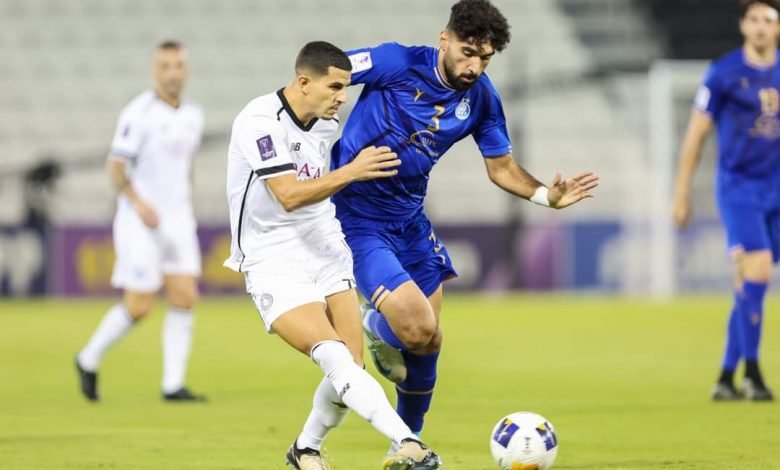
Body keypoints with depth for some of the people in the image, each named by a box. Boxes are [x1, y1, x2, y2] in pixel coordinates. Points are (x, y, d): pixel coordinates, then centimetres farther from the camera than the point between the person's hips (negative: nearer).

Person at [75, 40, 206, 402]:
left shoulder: (193, 115, 9)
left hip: (177, 220, 6)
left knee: (184, 298, -6)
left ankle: (173, 385, -2)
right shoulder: (139, 114, -12)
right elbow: (115, 167, -14)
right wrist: (138, 202, -25)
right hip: (140, 222, -6)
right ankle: (89, 360, 17)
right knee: (139, 307, -6)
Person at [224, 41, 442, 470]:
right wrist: (351, 172, -35)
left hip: (327, 254, 7)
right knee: (336, 359, -24)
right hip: (274, 266, -7)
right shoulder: (260, 121, -18)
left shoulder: (327, 124, 5)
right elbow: (289, 195, -27)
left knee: (350, 370, -1)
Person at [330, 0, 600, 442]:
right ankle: (376, 328, 17)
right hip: (357, 219, -6)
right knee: (418, 330, -20)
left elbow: (502, 166, 8)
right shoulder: (396, 63, -19)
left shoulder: (481, 98, -3)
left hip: (410, 220, 6)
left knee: (428, 344, 11)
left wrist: (548, 196, -9)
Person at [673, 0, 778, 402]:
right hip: (738, 188, -4)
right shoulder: (723, 74, -5)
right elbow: (695, 135, -1)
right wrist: (681, 195, -2)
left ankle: (726, 377, 12)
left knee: (748, 287, 5)